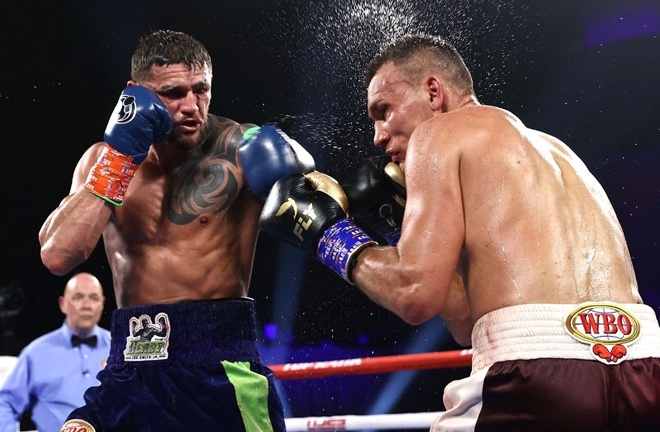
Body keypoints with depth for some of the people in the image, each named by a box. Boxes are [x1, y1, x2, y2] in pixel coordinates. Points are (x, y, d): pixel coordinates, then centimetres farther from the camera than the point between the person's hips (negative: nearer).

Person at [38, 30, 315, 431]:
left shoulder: (238, 147, -4)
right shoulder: (103, 158, 7)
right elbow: (58, 256, -6)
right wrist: (119, 155, -10)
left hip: (222, 361, -2)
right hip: (131, 364, 3)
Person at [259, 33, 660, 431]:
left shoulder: (439, 133, 6)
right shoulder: (552, 151, 28)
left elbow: (416, 293, -6)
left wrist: (330, 233, 10)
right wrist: (401, 221, 29)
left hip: (544, 373, -8)